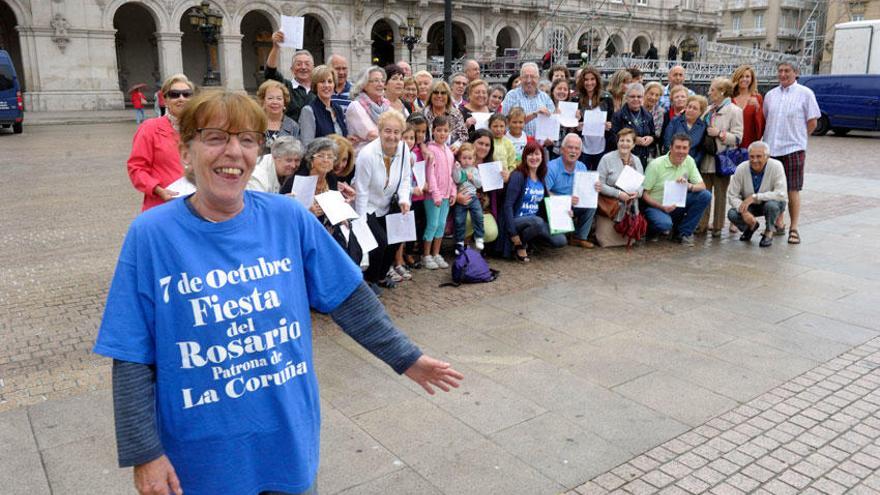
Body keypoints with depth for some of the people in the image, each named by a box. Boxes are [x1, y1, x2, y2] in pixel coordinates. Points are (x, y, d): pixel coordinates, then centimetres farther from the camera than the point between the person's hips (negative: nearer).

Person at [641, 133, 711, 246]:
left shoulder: (689, 161, -3)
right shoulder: (656, 165, -16)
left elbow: (702, 186, -2)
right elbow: (644, 194, -13)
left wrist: (689, 186, -26)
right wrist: (662, 207, -27)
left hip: (676, 204, 6)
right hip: (656, 206, -5)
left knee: (705, 195, -15)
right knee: (665, 223, -37)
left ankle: (683, 232, -2)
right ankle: (651, 229, 2)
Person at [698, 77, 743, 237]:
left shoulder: (734, 111, -4)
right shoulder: (709, 110, 13)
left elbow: (737, 138, -10)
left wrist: (719, 133, -18)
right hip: (706, 158, 5)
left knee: (720, 194, 4)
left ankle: (717, 226, 12)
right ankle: (702, 225, 12)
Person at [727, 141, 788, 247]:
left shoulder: (776, 166, -24)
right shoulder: (741, 169, -18)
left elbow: (781, 194, -31)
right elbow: (732, 195, -15)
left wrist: (754, 197, -36)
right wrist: (743, 211, -31)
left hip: (773, 203, -2)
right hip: (750, 206, 2)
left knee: (771, 204, -37)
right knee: (732, 214, -25)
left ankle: (769, 232, -4)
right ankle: (751, 227, 12)